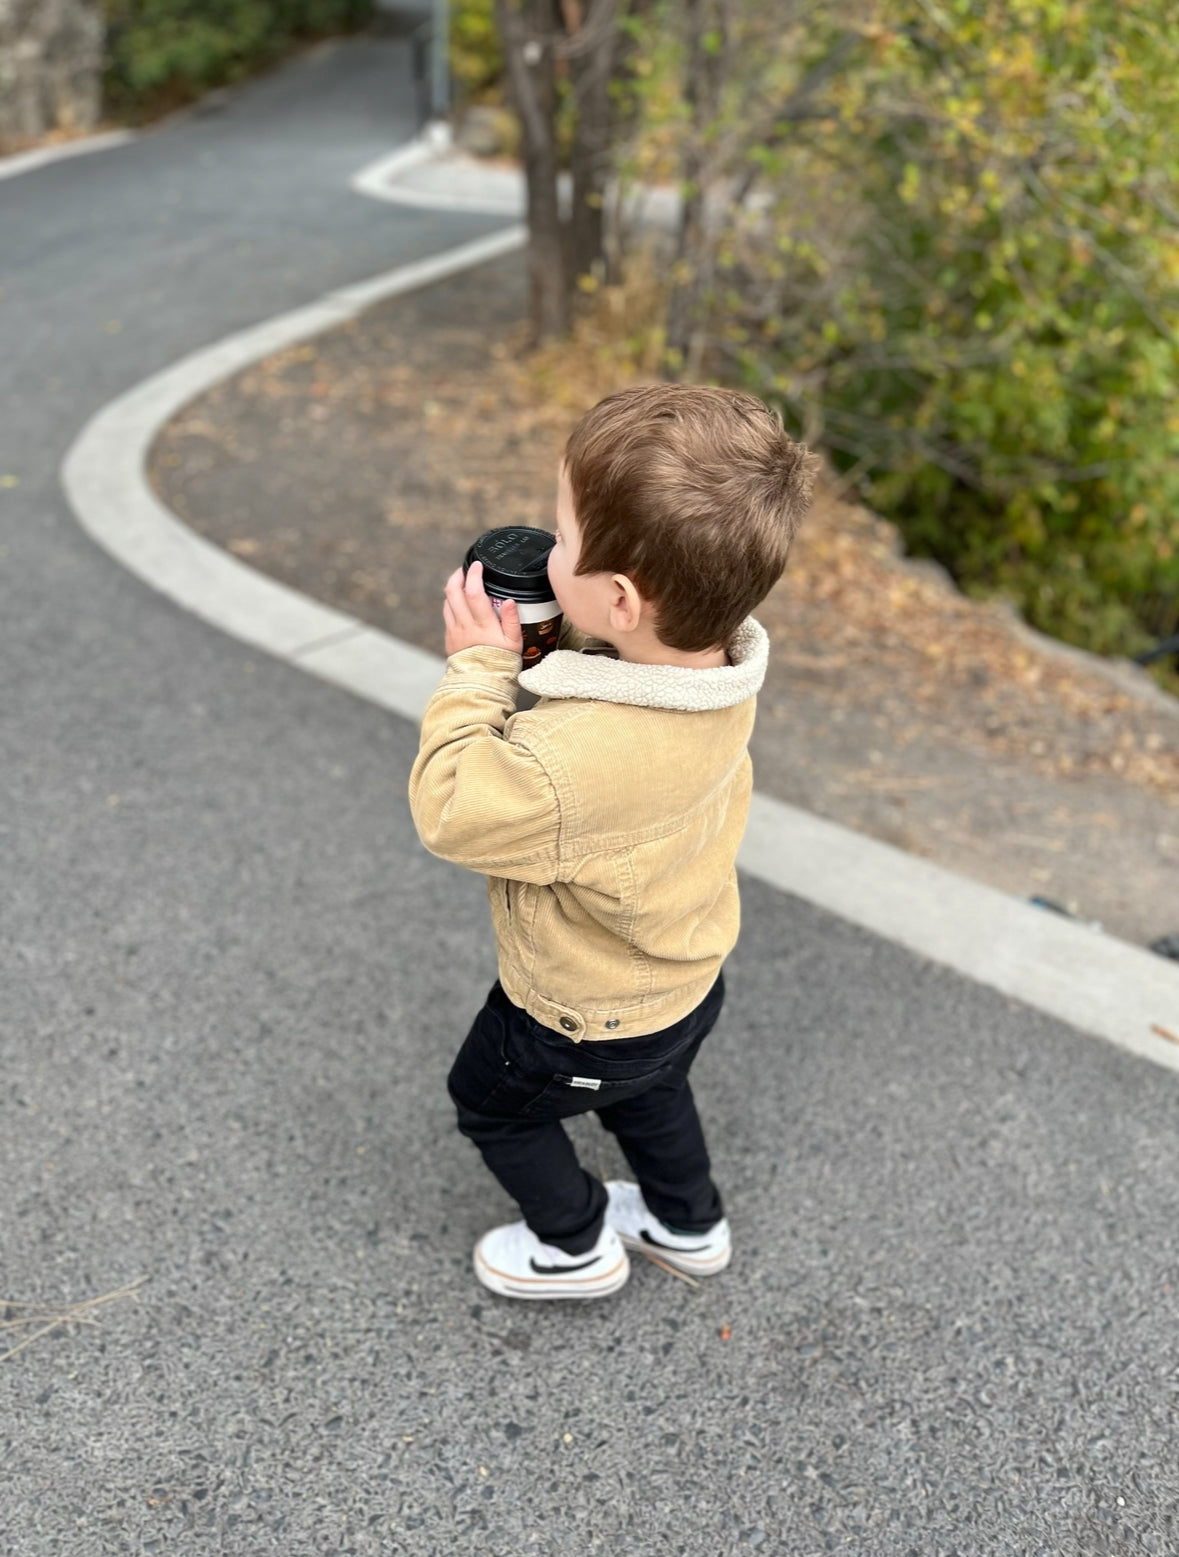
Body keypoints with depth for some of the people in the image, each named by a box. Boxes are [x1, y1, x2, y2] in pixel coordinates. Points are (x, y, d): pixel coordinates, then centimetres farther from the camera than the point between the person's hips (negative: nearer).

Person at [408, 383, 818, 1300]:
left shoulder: (569, 763, -46)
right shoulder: (716, 673, -20)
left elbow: (448, 811, -28)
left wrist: (480, 668, -24)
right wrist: (541, 649, -15)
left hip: (584, 1023, -7)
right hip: (689, 983, 7)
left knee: (490, 1098, 26)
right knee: (650, 1088, 37)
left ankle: (577, 1245, 47)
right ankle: (689, 1224, 59)